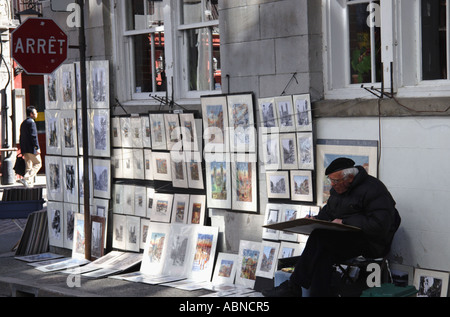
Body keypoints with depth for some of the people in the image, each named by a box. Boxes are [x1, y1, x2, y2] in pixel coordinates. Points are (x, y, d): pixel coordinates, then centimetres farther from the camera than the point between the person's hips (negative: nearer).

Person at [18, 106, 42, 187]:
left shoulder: (23, 123, 18)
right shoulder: (31, 122, -11)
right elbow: (34, 136, -18)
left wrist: (23, 150, 22)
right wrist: (37, 147, -18)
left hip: (25, 150, 9)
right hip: (31, 148, -9)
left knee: (28, 166, 11)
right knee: (38, 164, -1)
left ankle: (29, 184, 8)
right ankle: (25, 179, -13)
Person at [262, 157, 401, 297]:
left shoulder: (372, 190, -13)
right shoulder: (338, 189, 14)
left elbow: (379, 225, -22)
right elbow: (327, 211, 26)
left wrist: (344, 222, -20)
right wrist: (315, 220, 2)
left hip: (371, 243, -8)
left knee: (320, 237, -27)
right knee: (323, 255, -27)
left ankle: (293, 287, -20)